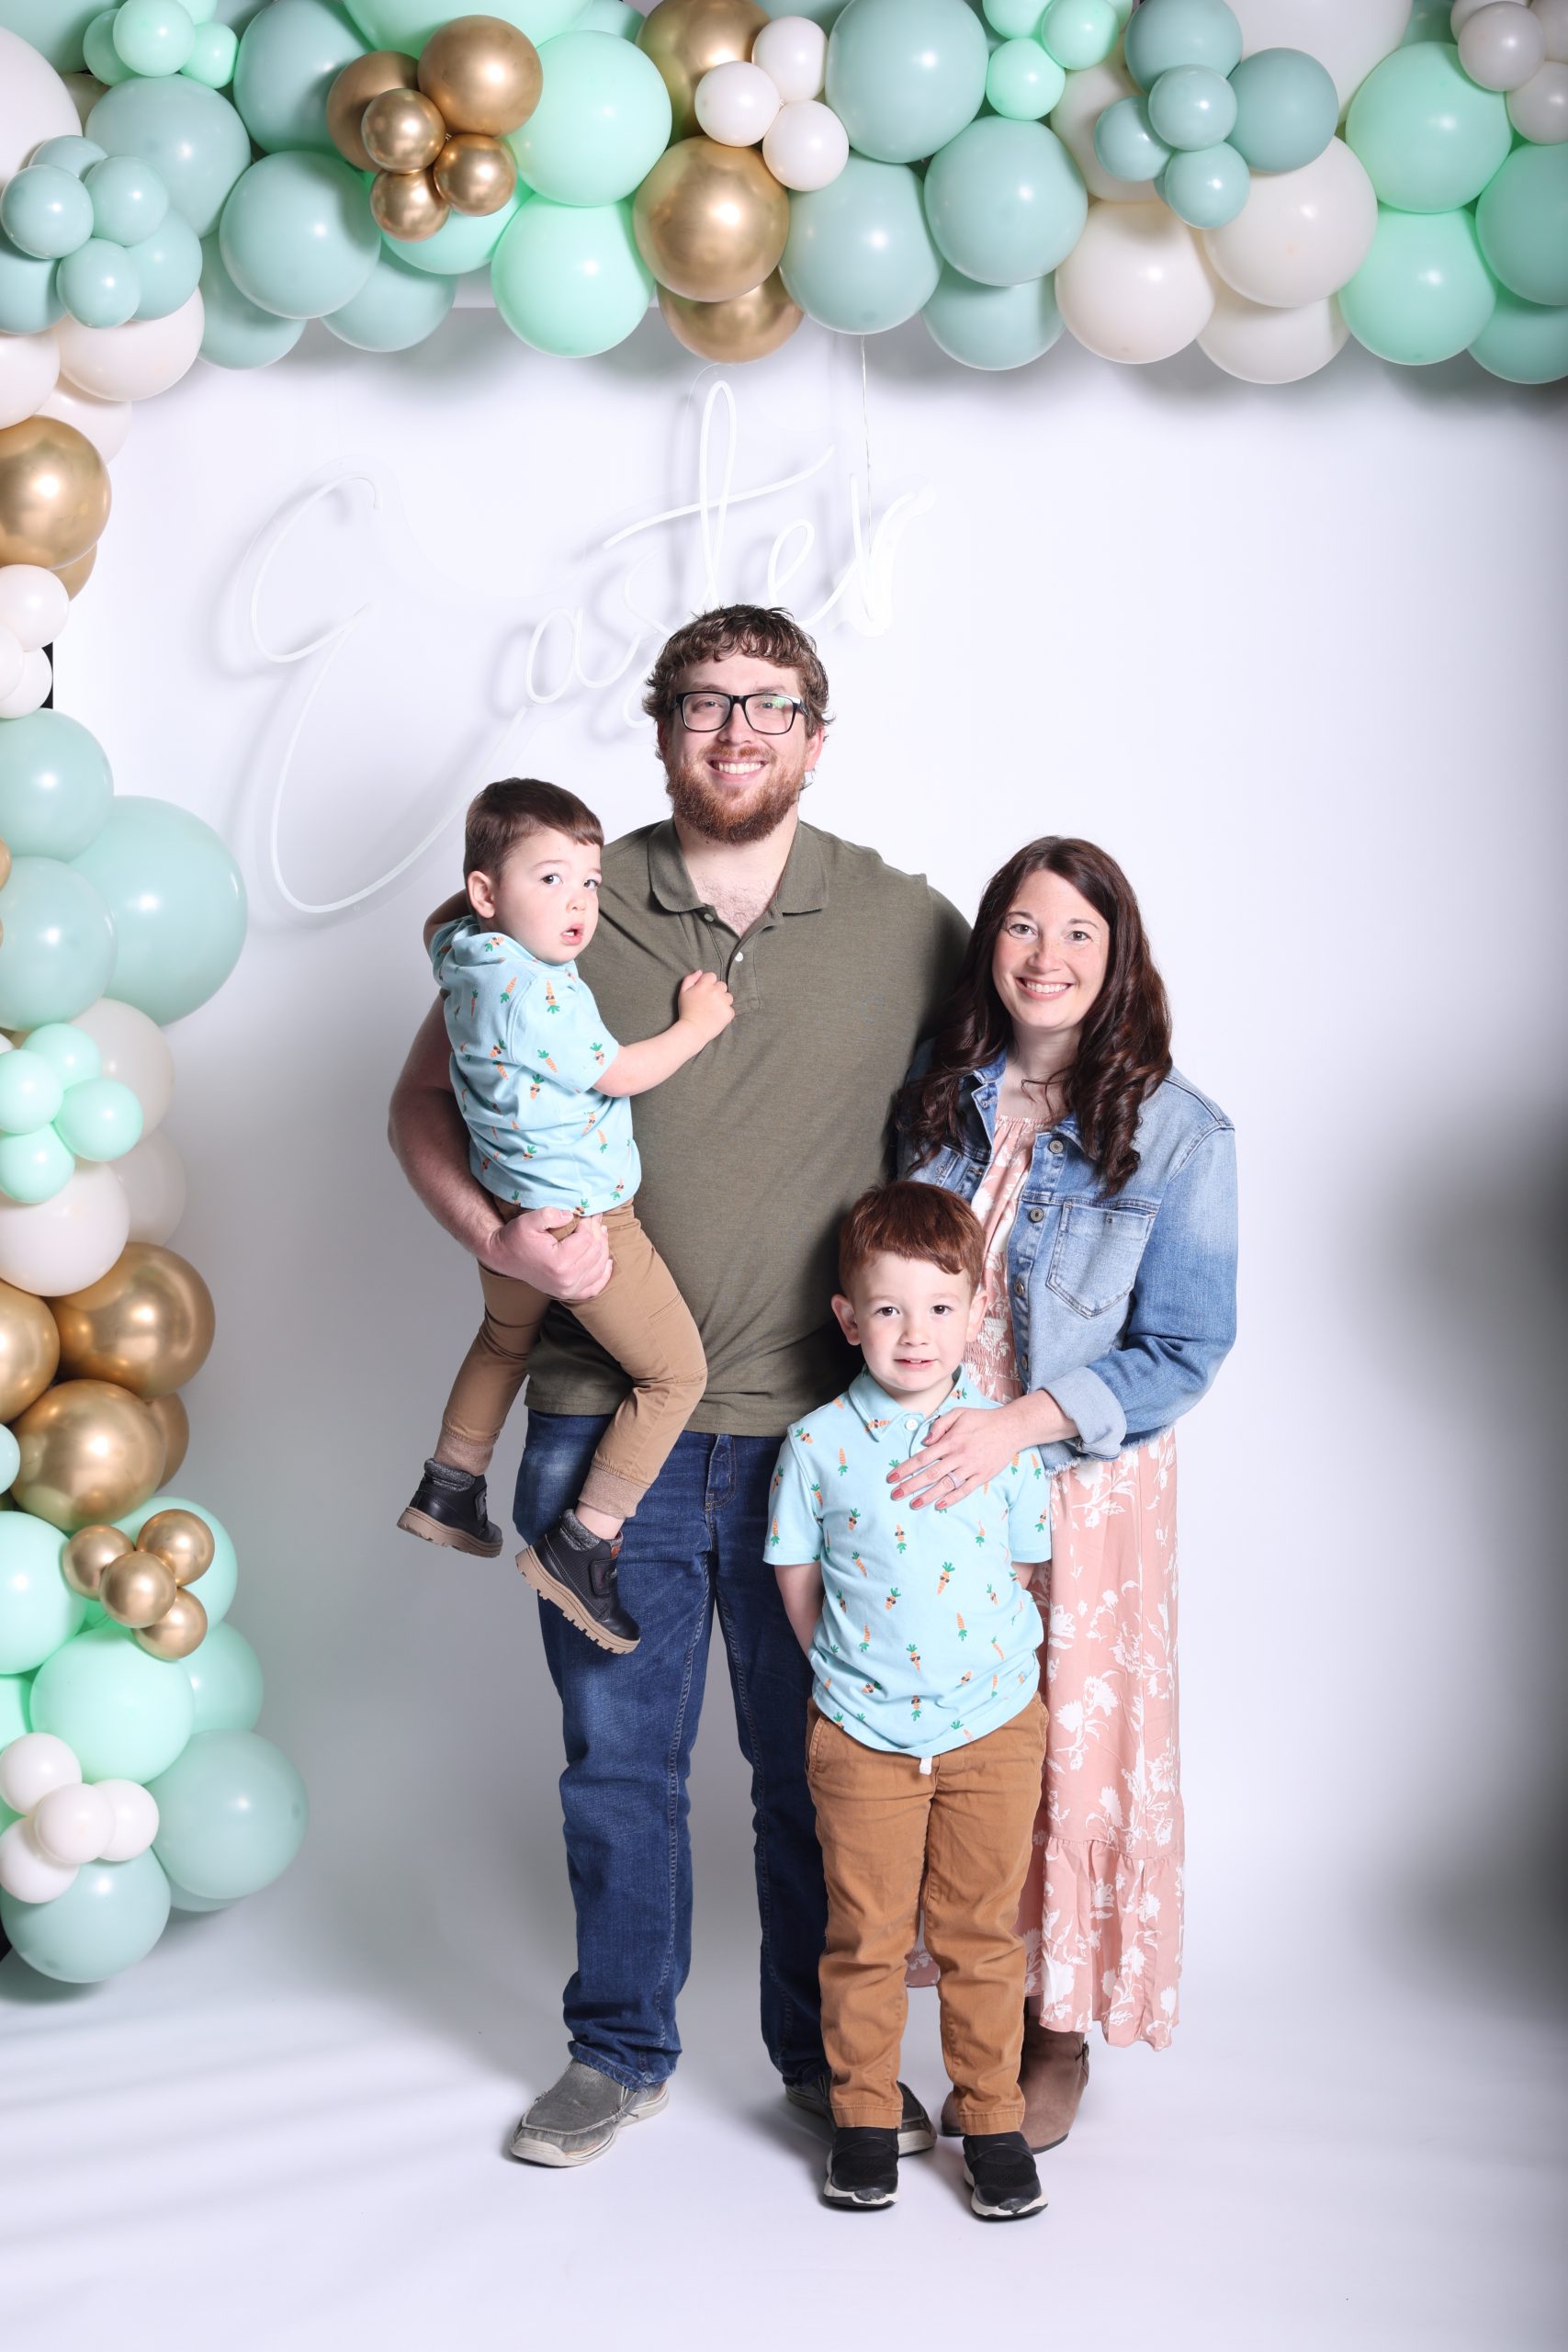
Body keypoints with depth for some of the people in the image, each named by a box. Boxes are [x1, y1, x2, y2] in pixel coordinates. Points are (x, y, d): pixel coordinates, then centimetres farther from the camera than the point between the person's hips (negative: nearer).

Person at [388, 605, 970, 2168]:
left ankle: (831, 2059, 31)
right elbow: (424, 1102, 8)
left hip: (816, 1426, 0)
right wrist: (499, 1233, -12)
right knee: (617, 1758, 11)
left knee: (819, 1766, 11)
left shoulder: (906, 924, 1)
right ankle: (621, 2051, 31)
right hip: (605, 1419, 0)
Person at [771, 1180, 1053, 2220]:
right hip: (863, 1735, 0)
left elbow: (1020, 1568, 8)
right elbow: (799, 1580, 4)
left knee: (982, 1934, 10)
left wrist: (983, 1667, 6)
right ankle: (864, 2118, 25)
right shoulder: (819, 1443, -5)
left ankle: (994, 2122, 24)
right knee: (865, 1936, 9)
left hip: (993, 1726, 1)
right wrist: (852, 1671, 2)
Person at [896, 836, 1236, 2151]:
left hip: (1084, 1481, -3)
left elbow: (1184, 1349, -11)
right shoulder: (935, 1098, 3)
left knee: (1073, 1746, 4)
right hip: (929, 1472, 3)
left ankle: (1060, 2029, 21)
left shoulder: (1176, 1132, -9)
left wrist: (1019, 1424, -21)